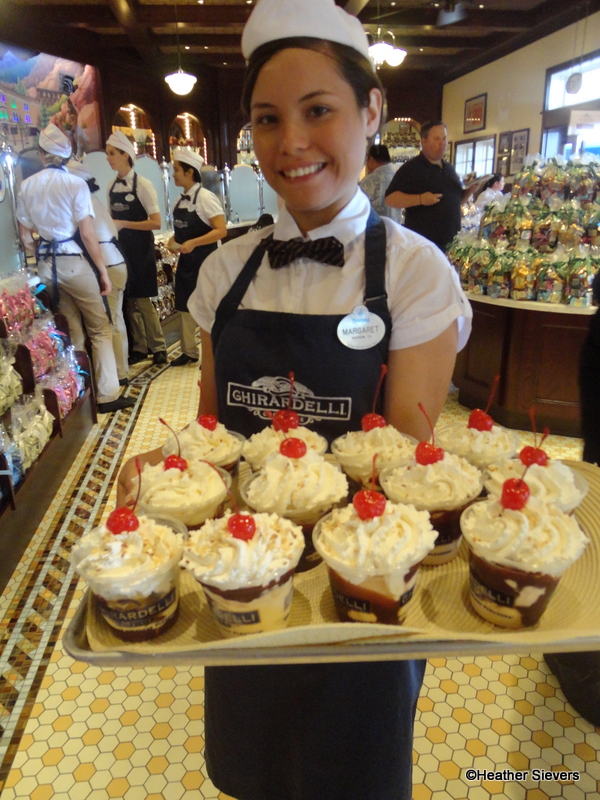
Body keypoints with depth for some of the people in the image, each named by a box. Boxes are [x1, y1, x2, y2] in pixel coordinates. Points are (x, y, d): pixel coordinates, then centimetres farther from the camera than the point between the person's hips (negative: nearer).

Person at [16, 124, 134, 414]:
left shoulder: (27, 186, 6)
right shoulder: (75, 184, -8)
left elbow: (25, 236, 9)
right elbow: (87, 234, -13)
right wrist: (103, 271, -7)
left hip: (46, 265, 5)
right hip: (74, 262, -5)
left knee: (72, 331, 15)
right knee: (99, 329, 2)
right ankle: (107, 396, 0)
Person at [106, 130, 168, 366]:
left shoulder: (142, 185, -9)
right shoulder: (112, 186, 9)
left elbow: (156, 223, -16)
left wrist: (124, 224, -19)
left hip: (140, 249, -6)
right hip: (120, 247, 6)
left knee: (142, 300, -4)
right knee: (128, 300, 8)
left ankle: (158, 347, 11)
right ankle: (139, 347, 19)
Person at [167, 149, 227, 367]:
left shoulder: (205, 197, -13)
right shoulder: (181, 200, 8)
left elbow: (221, 230, -21)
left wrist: (193, 243, -28)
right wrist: (174, 240, -1)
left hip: (204, 261, -8)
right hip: (186, 261, 8)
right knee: (184, 306, 13)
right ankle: (189, 352, 26)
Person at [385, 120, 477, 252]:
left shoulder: (450, 169, 18)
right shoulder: (410, 168, -5)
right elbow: (390, 198, -13)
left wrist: (469, 191, 5)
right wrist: (420, 199, -25)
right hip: (422, 243, -7)